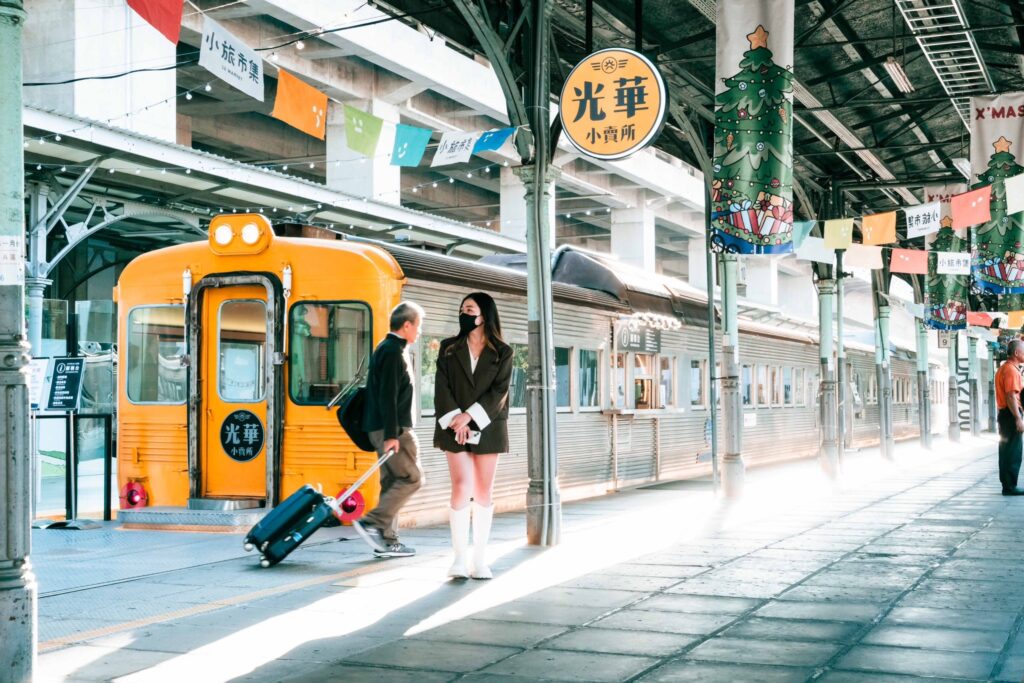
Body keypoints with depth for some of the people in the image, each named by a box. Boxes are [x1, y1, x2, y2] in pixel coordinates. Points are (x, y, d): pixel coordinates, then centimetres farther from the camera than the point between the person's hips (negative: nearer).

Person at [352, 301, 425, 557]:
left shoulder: (388, 349, 19)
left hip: (387, 428, 10)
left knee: (392, 482, 10)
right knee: (411, 478, -9)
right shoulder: (393, 351, -13)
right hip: (392, 429, -10)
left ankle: (387, 540, 10)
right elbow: (387, 396, -20)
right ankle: (372, 523, -12)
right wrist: (391, 434, -23)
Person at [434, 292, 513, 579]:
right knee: (462, 487, -11)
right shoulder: (449, 348, 8)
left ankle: (480, 559, 9)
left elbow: (499, 391, -6)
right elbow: (442, 387, 0)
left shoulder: (502, 352, 4)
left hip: (487, 427, 0)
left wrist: (469, 415, -16)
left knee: (483, 491, 3)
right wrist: (455, 419, -14)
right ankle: (460, 558, -8)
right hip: (455, 427, 0)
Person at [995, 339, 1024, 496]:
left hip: (1004, 413, 11)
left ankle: (1007, 484, 19)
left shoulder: (1003, 368, 17)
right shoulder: (1011, 370, -16)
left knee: (1006, 451, 14)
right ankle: (1010, 487, -5)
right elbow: (1011, 396, -23)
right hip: (1011, 414, -11)